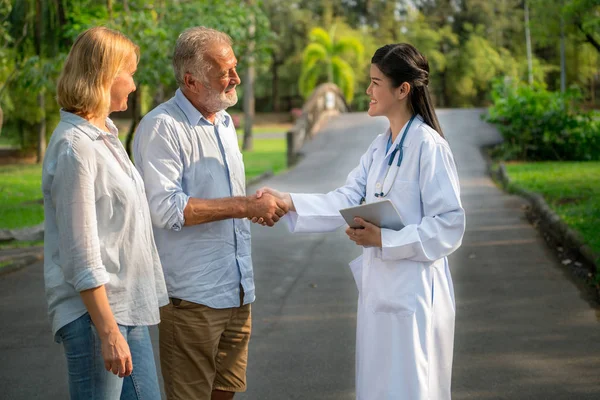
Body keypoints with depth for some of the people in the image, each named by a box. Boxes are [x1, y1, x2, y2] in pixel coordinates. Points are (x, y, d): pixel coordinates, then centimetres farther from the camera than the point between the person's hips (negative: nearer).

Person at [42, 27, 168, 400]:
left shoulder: (106, 133, 13)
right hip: (93, 311, -9)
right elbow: (82, 256, -19)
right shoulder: (75, 147, -17)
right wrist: (108, 332, -20)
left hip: (127, 307, 9)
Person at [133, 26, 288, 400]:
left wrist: (259, 206, 11)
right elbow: (166, 208, -23)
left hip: (237, 290, 8)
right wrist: (244, 206, -21)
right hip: (192, 296, -8)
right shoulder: (161, 127, -13)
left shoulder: (225, 122, 15)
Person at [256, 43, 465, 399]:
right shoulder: (380, 147, 12)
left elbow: (450, 225, -17)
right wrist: (288, 202, -6)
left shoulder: (428, 146, -15)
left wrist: (384, 240, -20)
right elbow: (347, 200, 4)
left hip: (414, 293, -8)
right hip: (379, 287, 8)